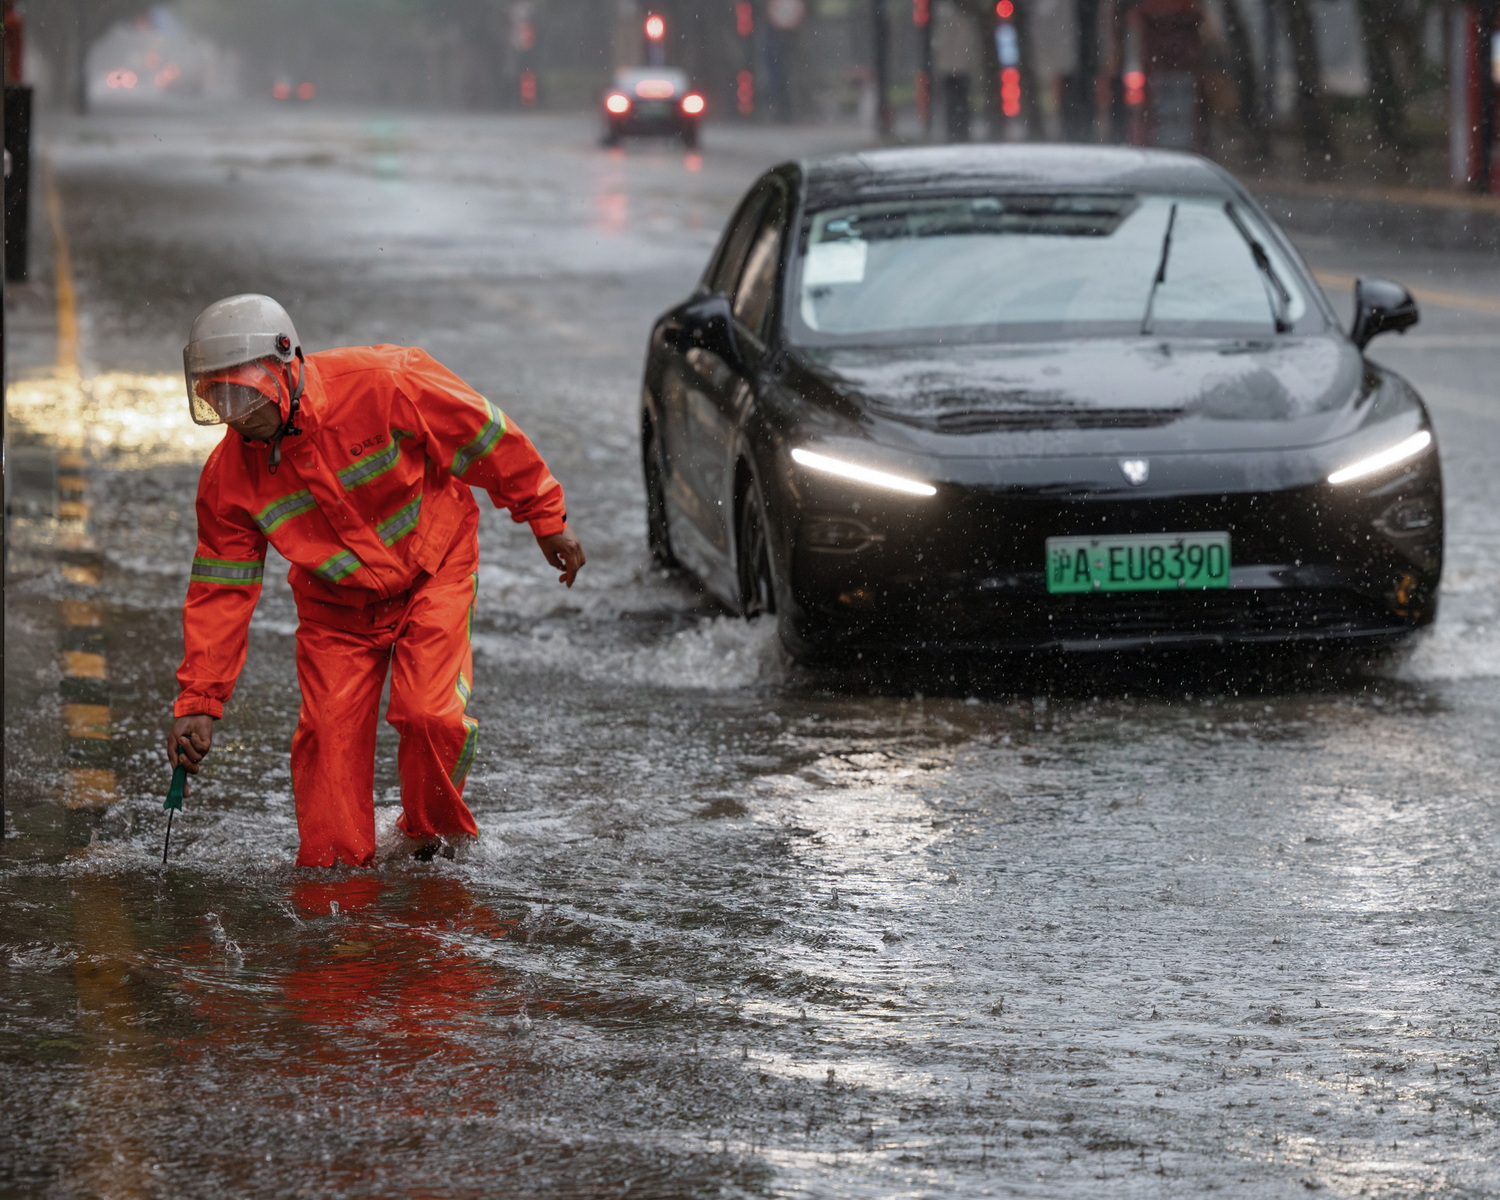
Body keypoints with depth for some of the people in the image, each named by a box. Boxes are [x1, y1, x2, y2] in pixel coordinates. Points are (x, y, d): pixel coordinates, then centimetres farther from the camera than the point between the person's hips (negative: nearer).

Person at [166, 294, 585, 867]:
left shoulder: (379, 384, -29)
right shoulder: (229, 477, -16)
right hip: (336, 600, 3)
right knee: (329, 730, -7)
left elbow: (484, 437, -16)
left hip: (432, 572, -3)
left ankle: (436, 834, 11)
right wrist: (198, 703, -11)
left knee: (429, 714, -15)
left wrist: (547, 518, -6)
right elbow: (220, 591, -7)